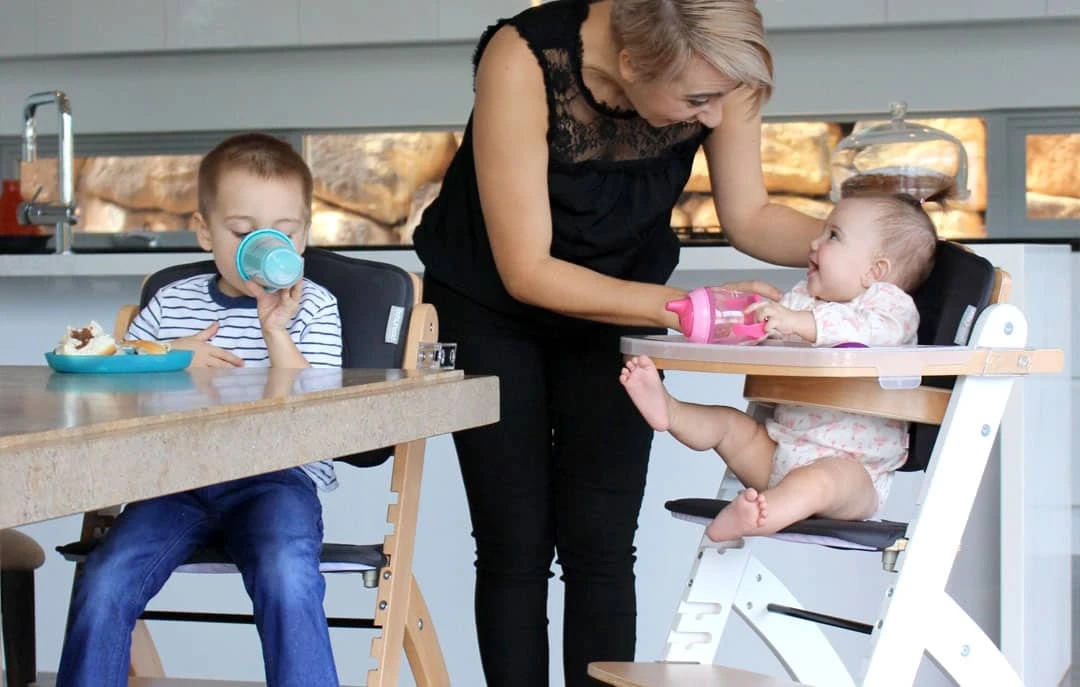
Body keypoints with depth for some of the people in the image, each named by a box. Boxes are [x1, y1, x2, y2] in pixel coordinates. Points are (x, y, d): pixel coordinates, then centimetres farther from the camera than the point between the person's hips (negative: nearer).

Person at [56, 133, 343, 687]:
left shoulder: (313, 307, 9)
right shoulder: (171, 303, 16)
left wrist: (276, 330, -11)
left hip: (275, 479, -3)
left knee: (287, 576, -34)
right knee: (103, 582, -21)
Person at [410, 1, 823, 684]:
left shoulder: (710, 71, -24)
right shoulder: (525, 59, -35)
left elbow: (750, 217, -8)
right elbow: (526, 271, -29)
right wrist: (687, 309, -35)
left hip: (617, 304, 3)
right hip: (489, 304, -2)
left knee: (600, 544, -4)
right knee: (516, 544, -4)